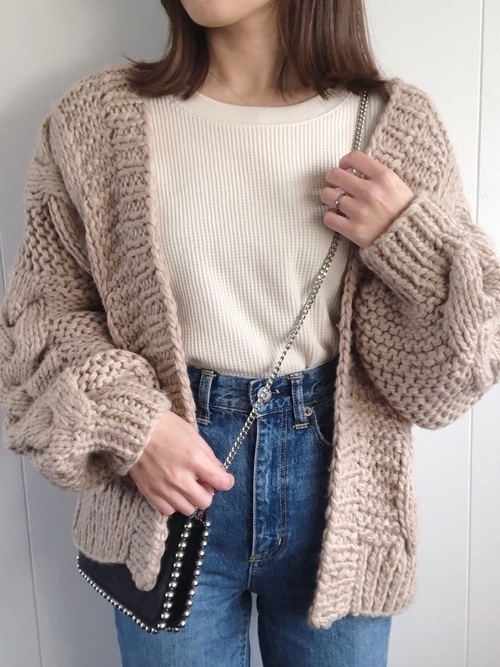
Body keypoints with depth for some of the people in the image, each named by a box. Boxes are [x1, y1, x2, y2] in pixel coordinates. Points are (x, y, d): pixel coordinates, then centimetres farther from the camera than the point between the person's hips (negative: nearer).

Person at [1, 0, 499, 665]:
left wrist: (410, 239, -19)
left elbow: (441, 376, -1)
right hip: (164, 504, 0)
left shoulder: (396, 124, -5)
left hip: (337, 490, 1)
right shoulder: (99, 117, -5)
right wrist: (128, 424, -13)